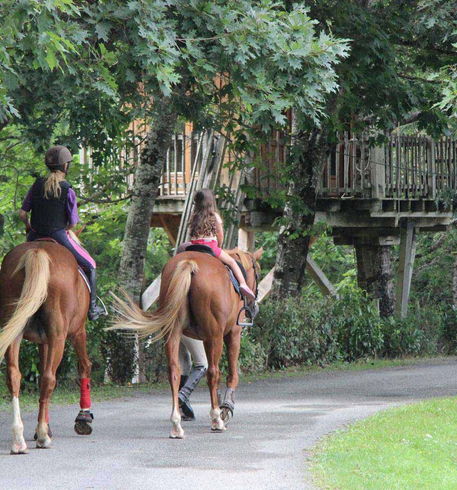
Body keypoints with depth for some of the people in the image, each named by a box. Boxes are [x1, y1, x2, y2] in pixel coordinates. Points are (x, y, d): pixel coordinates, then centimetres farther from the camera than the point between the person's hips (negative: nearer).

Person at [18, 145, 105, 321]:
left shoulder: (37, 186, -1)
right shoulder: (67, 191, -13)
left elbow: (22, 214, 0)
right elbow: (73, 223, -11)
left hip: (35, 237, 4)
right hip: (58, 238, -4)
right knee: (90, 265, 15)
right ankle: (92, 308, 15)